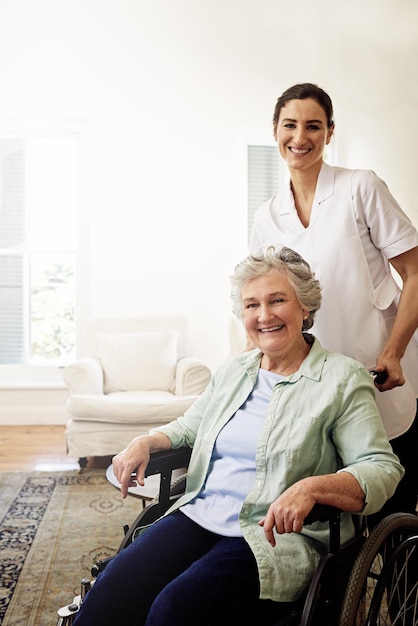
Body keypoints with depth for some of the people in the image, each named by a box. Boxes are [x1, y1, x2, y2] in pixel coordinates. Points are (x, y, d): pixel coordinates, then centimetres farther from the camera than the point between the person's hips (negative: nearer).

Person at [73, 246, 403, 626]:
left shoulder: (343, 379, -2)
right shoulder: (233, 371, 17)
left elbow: (383, 469, -10)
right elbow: (188, 427, 28)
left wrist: (310, 487, -28)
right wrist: (145, 442, 7)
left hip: (277, 535, -5)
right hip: (197, 517, 5)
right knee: (109, 595, -19)